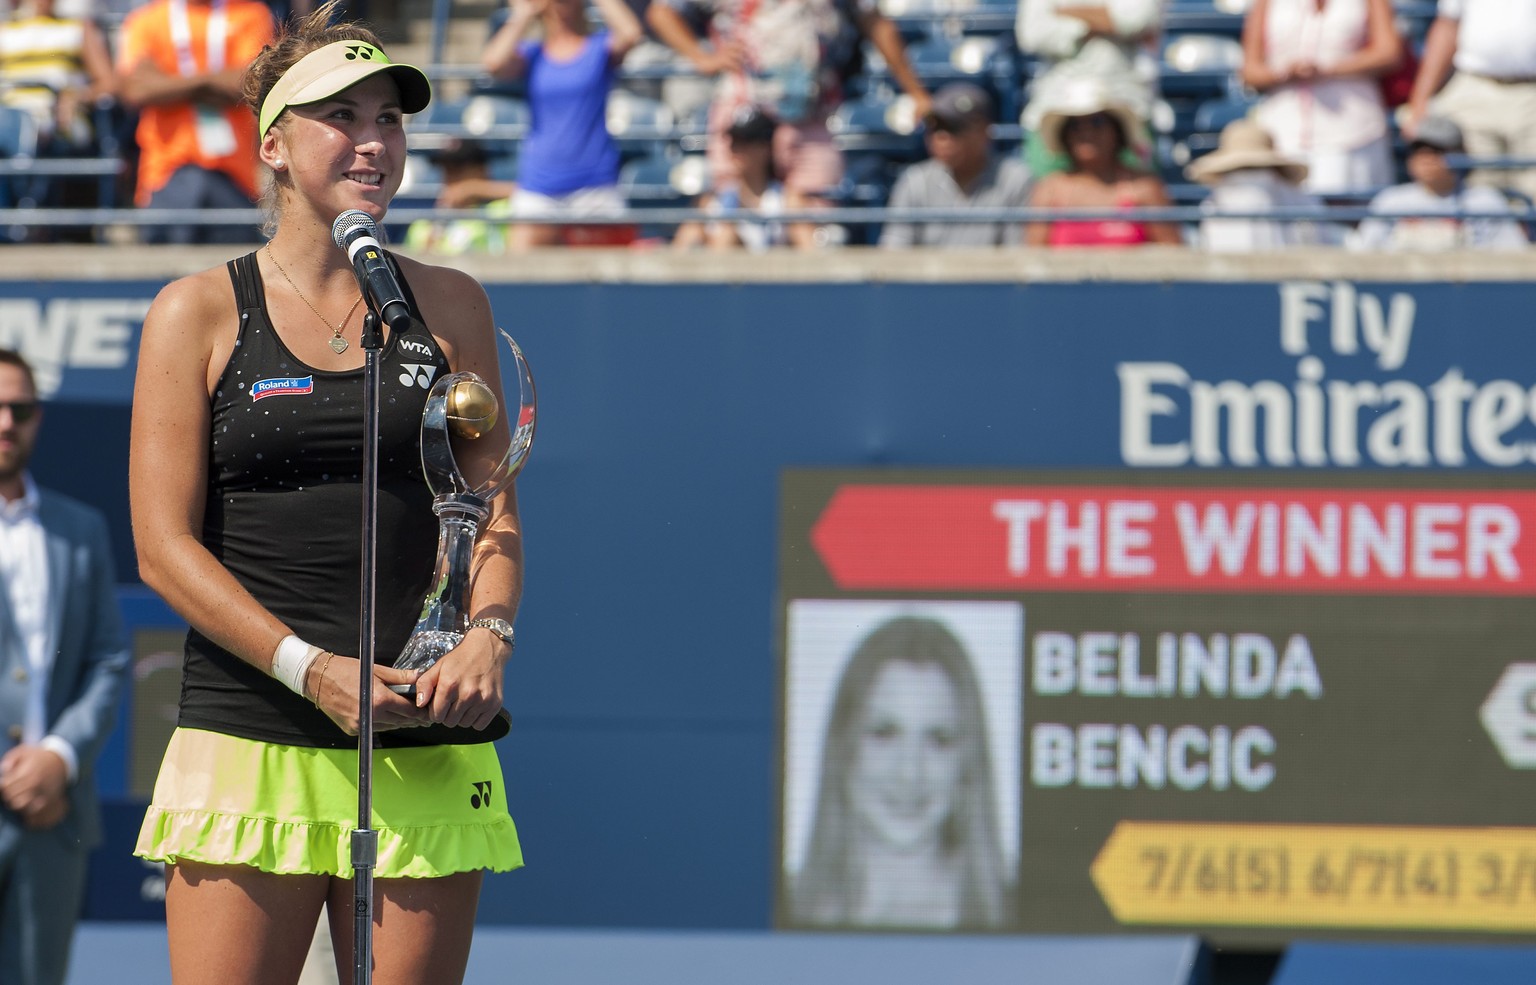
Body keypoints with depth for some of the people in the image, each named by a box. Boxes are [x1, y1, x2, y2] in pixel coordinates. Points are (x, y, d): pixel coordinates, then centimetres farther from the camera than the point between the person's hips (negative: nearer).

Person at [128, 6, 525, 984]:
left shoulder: (450, 306, 13)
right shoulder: (198, 313, 4)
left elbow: (495, 513, 13)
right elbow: (165, 545, -1)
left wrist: (488, 635, -8)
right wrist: (311, 669, -13)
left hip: (426, 748, 3)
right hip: (248, 744, -3)